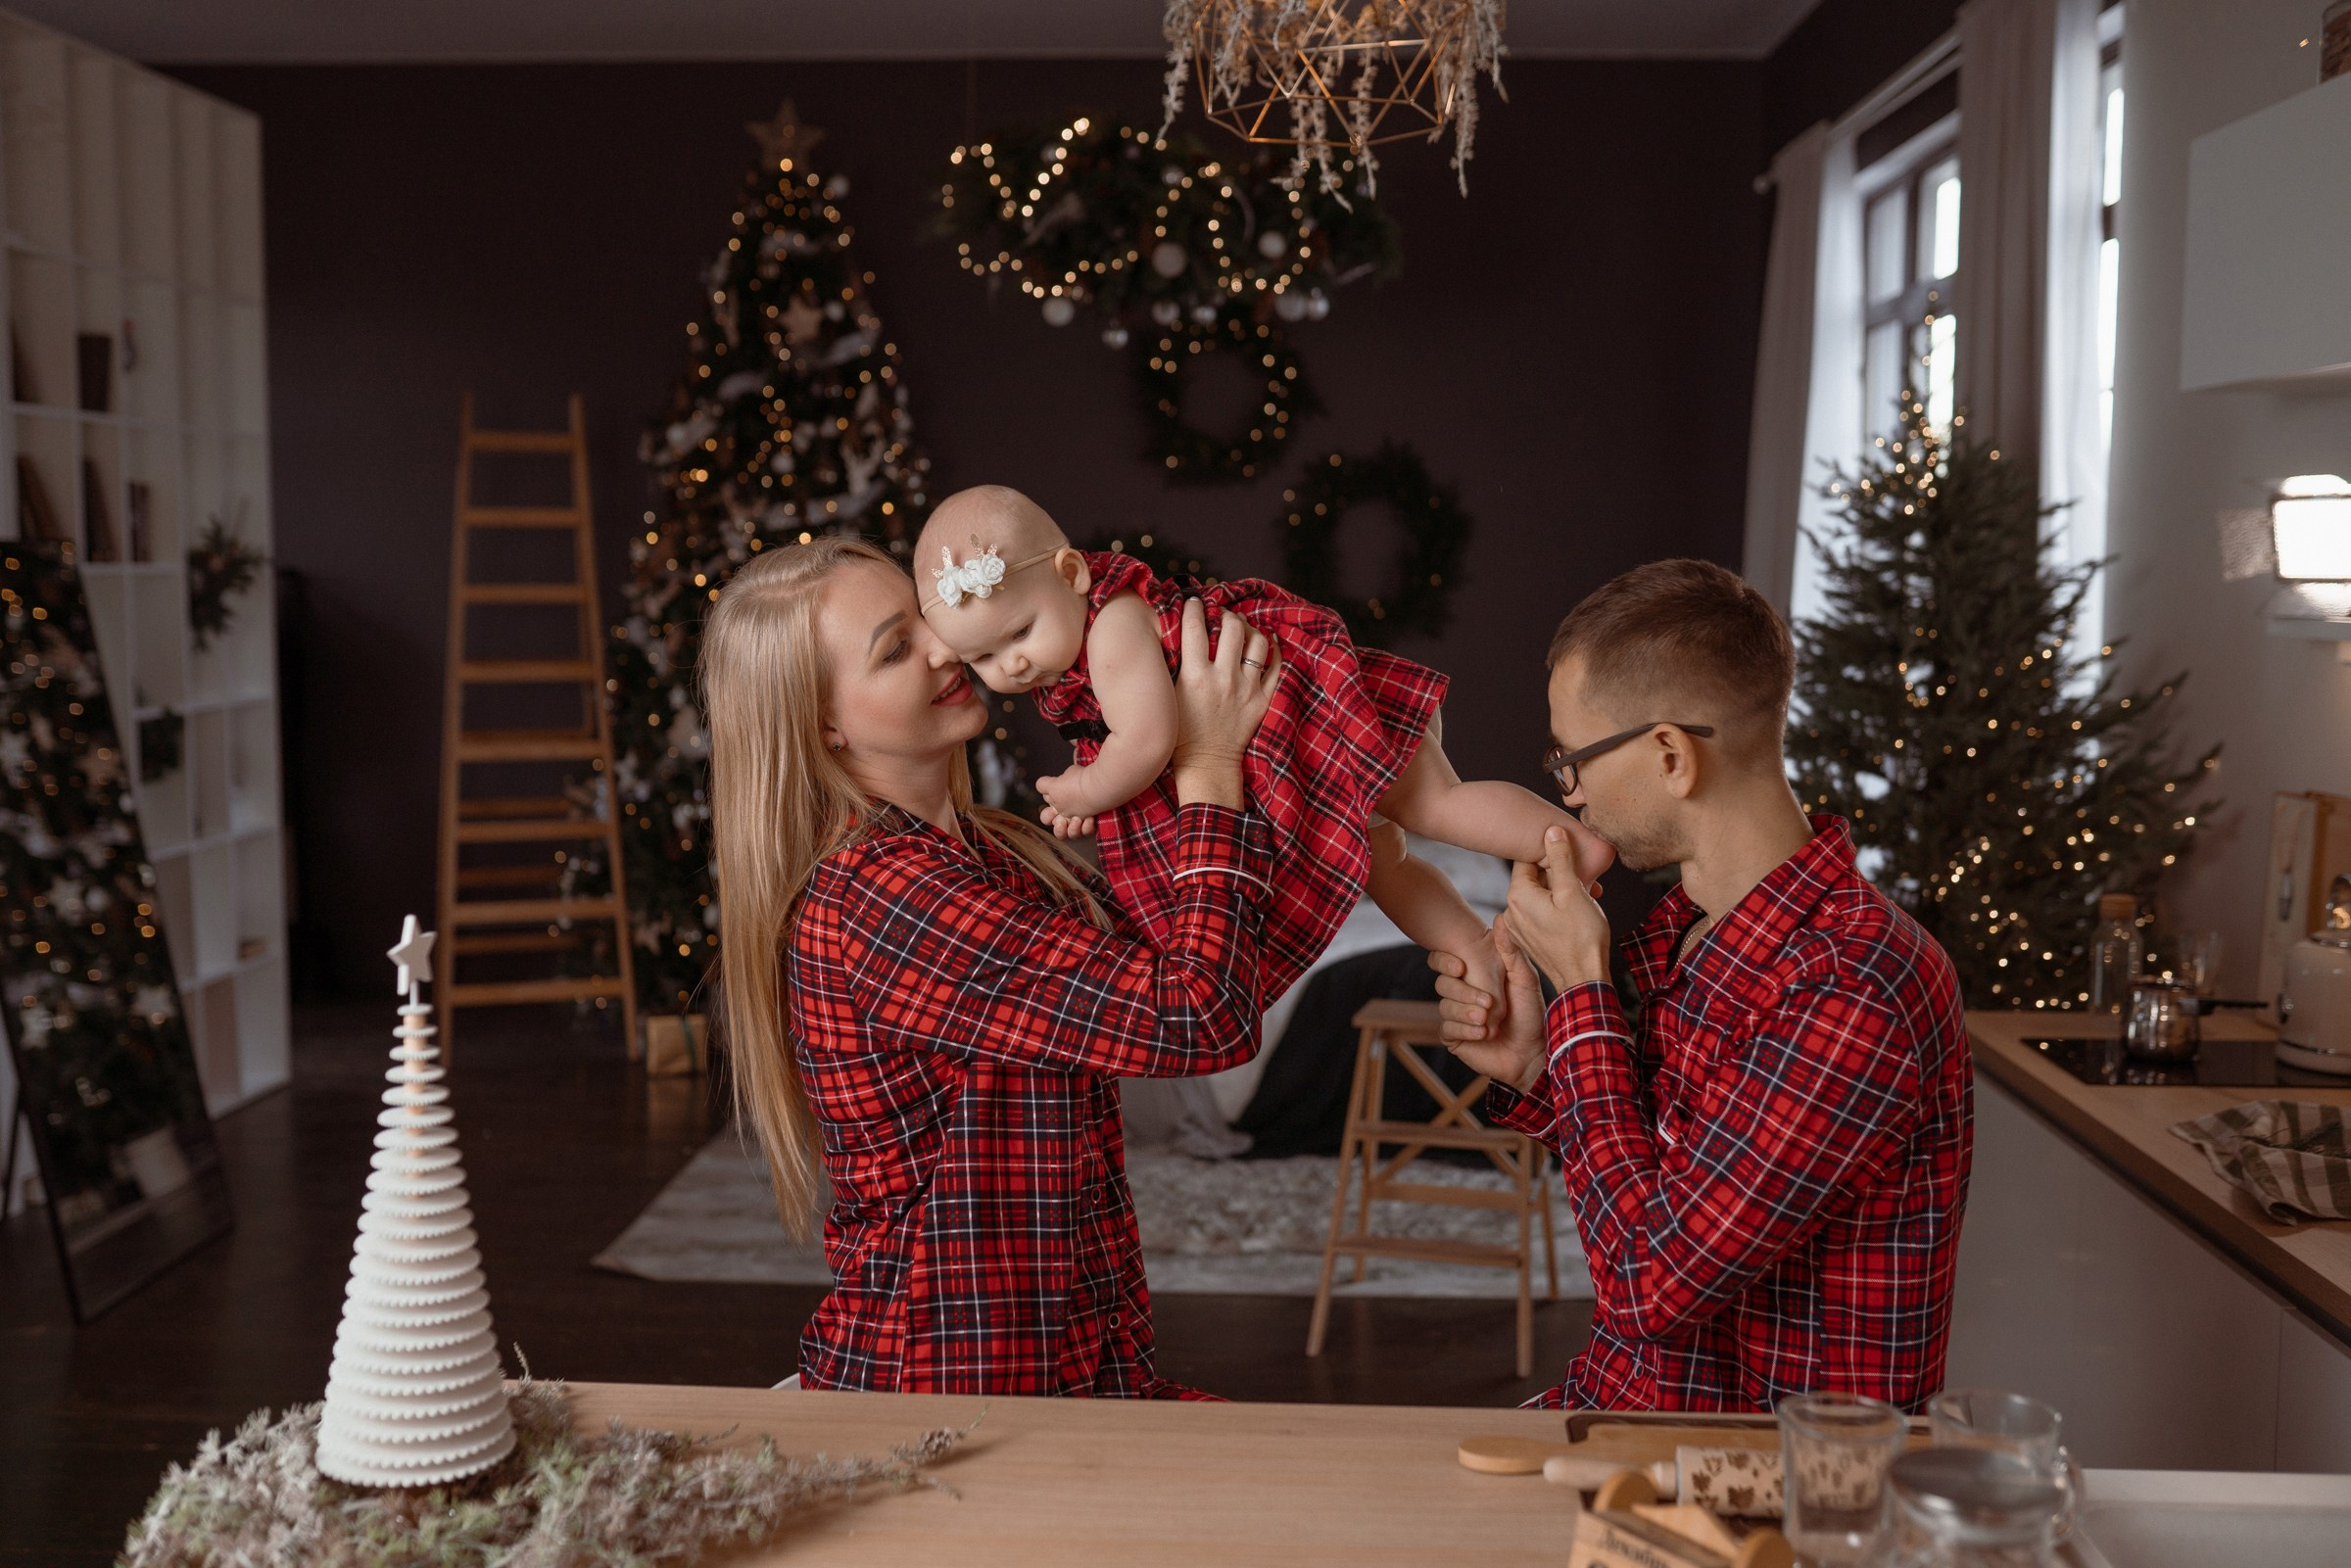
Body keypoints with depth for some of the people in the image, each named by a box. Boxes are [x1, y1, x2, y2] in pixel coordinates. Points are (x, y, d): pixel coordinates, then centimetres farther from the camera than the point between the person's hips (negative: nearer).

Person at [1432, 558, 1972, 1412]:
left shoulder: (1852, 994, -25)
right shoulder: (1683, 926, 3)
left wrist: (1580, 988, -18)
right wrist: (1538, 1072, -3)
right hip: (1623, 1401, 7)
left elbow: (1652, 1284, -25)